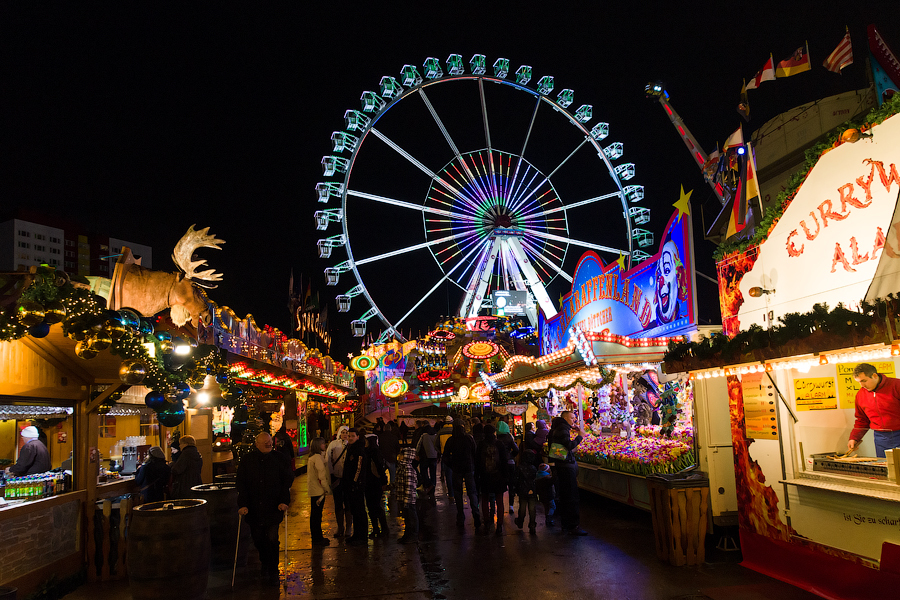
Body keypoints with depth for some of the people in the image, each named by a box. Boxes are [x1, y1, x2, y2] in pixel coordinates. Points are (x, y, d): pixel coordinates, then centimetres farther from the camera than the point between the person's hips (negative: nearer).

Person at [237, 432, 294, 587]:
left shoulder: (279, 458, 0)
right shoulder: (247, 461, 2)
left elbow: (288, 480, 1)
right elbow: (241, 484, 1)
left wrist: (284, 501, -8)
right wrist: (242, 504, -9)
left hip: (273, 508, -2)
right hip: (253, 509, 2)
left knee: (272, 539, -6)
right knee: (258, 539, 11)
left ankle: (273, 572, 7)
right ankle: (265, 564, 36)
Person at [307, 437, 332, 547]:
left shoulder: (313, 457, 14)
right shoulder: (317, 457, -17)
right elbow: (321, 475, -19)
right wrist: (327, 489, -13)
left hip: (314, 489, 10)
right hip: (318, 489, -10)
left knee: (315, 514, 16)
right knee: (317, 514, -3)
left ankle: (316, 537, 25)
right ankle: (317, 539, 3)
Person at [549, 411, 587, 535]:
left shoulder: (557, 429, 16)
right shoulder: (563, 430, -15)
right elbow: (569, 446, -25)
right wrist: (580, 436, -15)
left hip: (561, 466, 11)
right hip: (566, 466, -11)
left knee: (564, 496, 17)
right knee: (571, 497, -8)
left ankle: (565, 524, 25)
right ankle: (572, 526, -6)